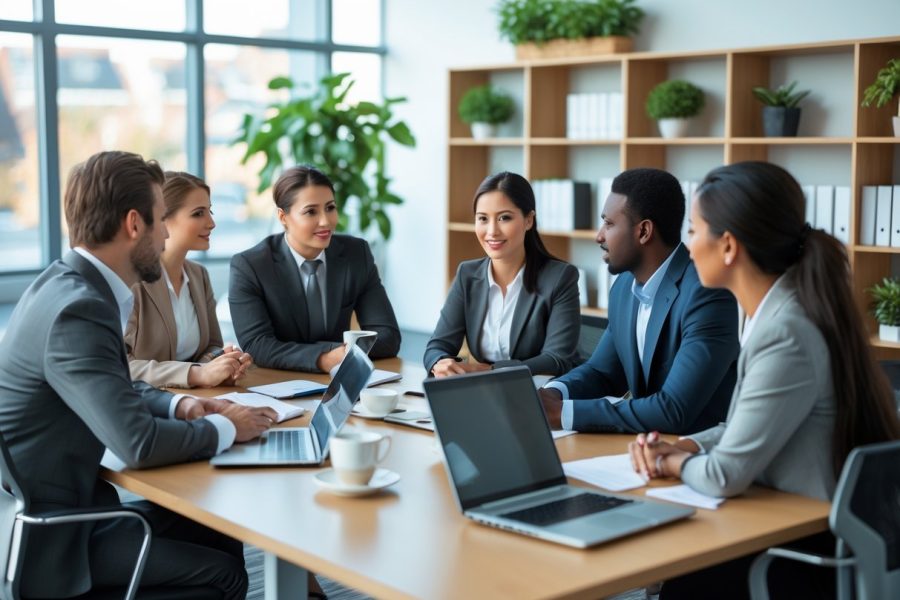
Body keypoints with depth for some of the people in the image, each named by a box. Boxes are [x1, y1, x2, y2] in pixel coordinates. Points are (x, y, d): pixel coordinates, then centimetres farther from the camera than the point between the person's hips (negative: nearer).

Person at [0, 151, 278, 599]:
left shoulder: (68, 283, 4)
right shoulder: (76, 310, -26)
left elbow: (114, 389, 18)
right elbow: (137, 443, -31)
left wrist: (177, 406, 1)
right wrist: (224, 428, -14)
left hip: (59, 503, 9)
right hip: (45, 537, -9)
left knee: (222, 533, 10)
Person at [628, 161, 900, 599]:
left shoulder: (786, 334, -26)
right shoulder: (775, 311, 3)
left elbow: (725, 476, -24)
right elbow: (746, 428, 15)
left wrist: (672, 462, -4)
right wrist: (680, 447, -1)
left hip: (819, 551, -8)